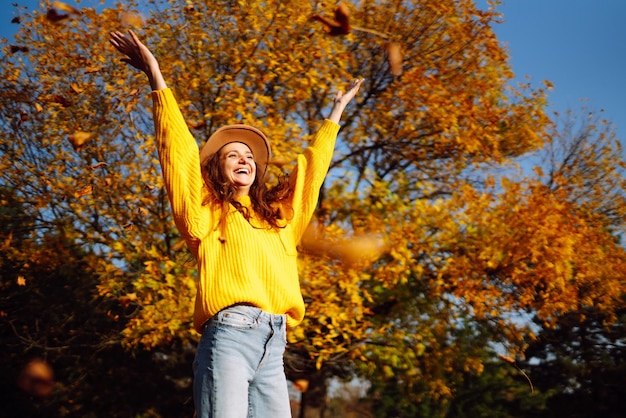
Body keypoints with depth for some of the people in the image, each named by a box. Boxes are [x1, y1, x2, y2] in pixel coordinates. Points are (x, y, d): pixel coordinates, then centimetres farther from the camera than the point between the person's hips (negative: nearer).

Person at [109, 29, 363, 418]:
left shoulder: (279, 214, 25)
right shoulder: (208, 211, 13)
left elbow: (312, 166, 35)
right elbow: (180, 150, 8)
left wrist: (336, 111, 45)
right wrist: (156, 78, 7)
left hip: (273, 346, 5)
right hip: (229, 336, -5)